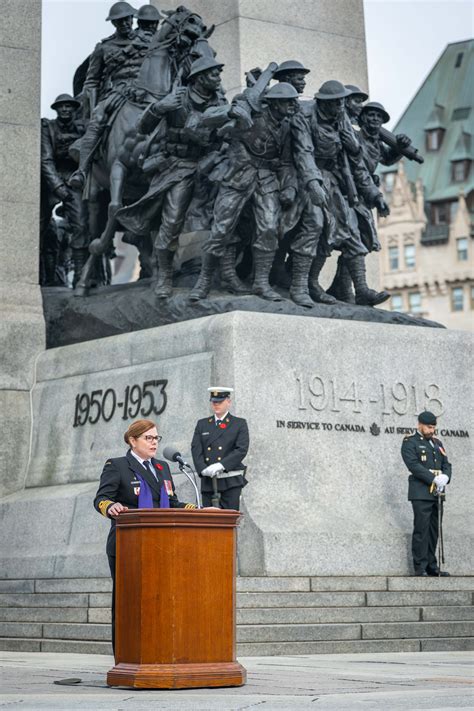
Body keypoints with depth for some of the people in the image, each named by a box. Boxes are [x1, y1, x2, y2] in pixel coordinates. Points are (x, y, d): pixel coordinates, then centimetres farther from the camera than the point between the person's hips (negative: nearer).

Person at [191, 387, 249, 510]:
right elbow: (196, 449, 5)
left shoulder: (239, 424, 5)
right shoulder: (202, 424, 15)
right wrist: (203, 469, -13)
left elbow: (242, 449, -7)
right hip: (208, 481, 3)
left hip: (231, 481, -3)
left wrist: (221, 465, -19)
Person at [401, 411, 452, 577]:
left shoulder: (437, 443, 20)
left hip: (435, 494, 7)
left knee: (433, 530, 7)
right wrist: (434, 479, -20)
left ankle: (431, 566, 12)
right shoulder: (410, 443, -1)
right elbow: (414, 465, -14)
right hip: (420, 493, -7)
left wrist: (445, 478, -8)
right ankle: (420, 568, -7)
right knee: (421, 529, -9)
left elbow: (446, 465, 15)